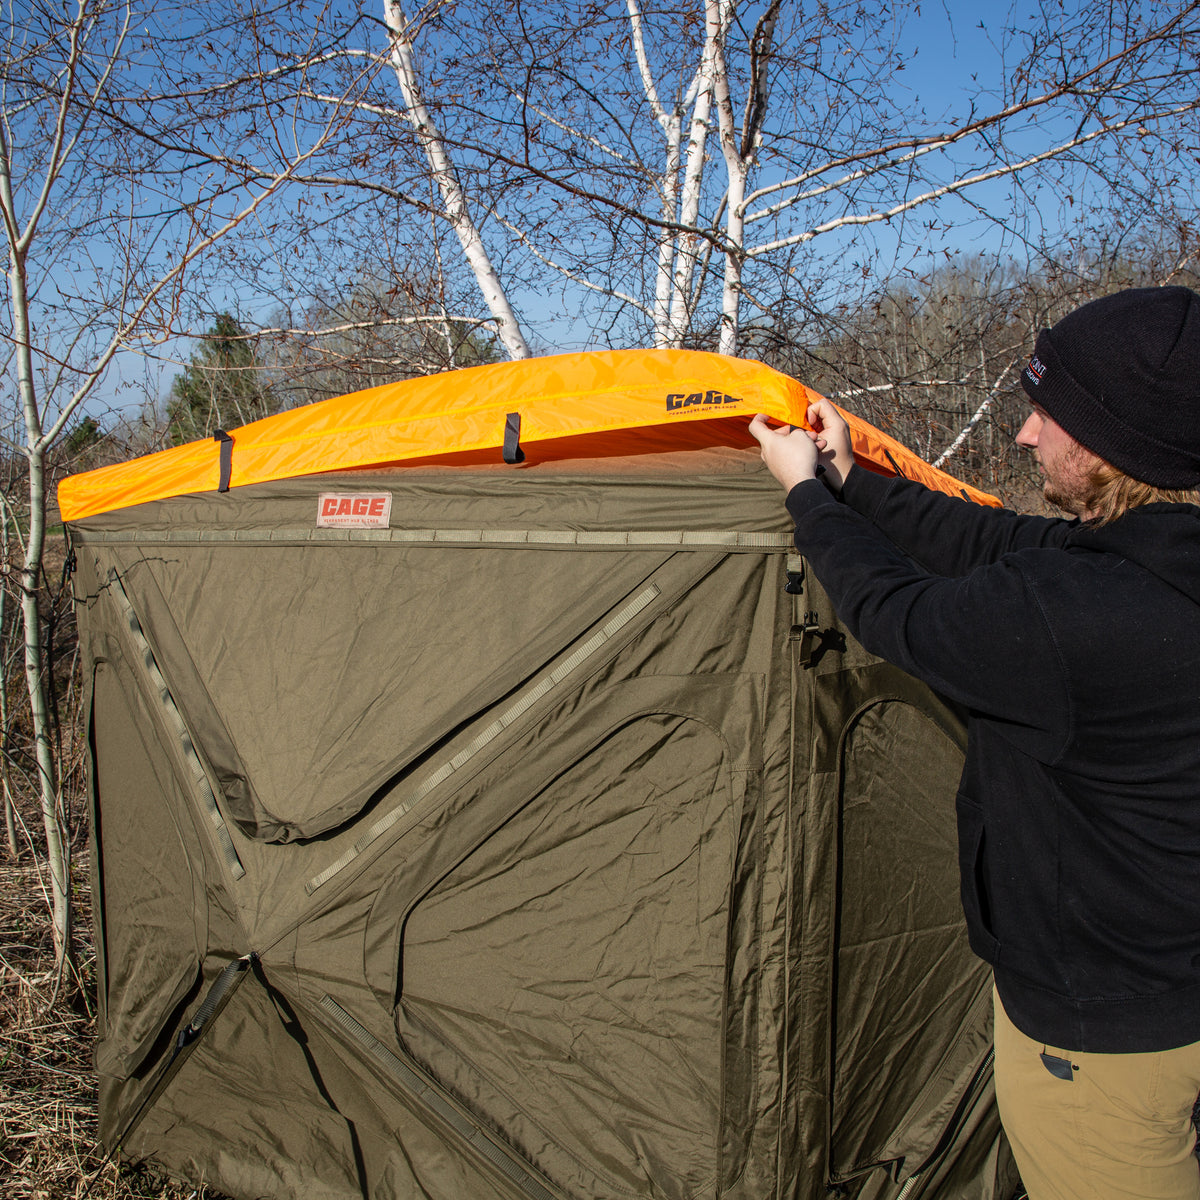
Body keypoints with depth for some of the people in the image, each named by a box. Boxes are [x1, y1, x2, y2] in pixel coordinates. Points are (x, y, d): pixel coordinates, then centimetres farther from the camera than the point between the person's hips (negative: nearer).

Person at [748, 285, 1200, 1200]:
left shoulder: (1070, 615, -35)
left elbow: (895, 613, -18)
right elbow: (996, 546, 4)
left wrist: (807, 491, -1)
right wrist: (847, 482, 11)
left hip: (1100, 1030, -9)